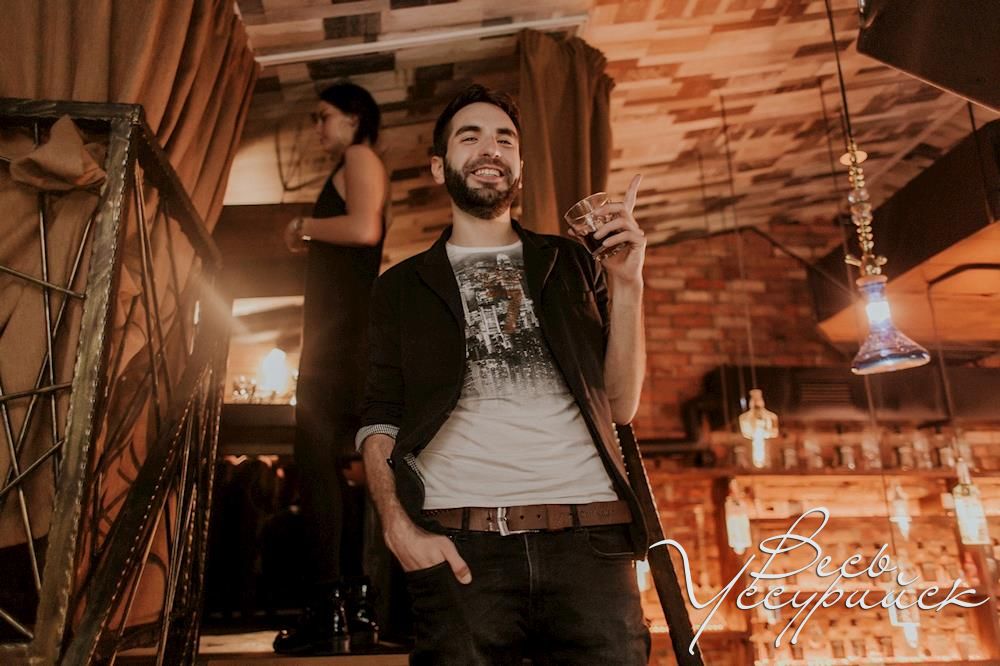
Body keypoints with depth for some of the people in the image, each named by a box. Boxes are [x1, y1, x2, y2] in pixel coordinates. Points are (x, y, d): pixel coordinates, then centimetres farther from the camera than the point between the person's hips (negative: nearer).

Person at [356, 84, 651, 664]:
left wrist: (627, 283, 1)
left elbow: (620, 405, 10)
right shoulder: (404, 285, 15)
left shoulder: (571, 264, 17)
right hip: (459, 547, -1)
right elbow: (379, 421, 8)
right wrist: (399, 527, -8)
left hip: (588, 536, 1)